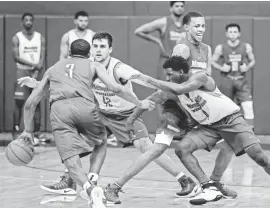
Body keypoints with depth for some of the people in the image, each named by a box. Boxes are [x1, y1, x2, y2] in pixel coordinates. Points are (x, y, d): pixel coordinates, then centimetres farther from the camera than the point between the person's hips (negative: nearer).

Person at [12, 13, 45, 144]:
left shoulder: (40, 38, 7)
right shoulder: (17, 38, 1)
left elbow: (42, 58, 0)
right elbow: (16, 57, -7)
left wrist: (37, 72, -13)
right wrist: (33, 64, -16)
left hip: (36, 72, 2)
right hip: (22, 71, -2)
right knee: (19, 102, -5)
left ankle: (36, 134, 2)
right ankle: (15, 132, -2)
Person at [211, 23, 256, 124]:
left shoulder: (246, 47, 0)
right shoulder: (220, 48, -3)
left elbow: (252, 61, 12)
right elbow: (213, 61, 7)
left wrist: (247, 67, -8)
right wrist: (221, 68, -11)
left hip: (241, 80, 0)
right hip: (226, 81, 0)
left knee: (248, 106, -13)